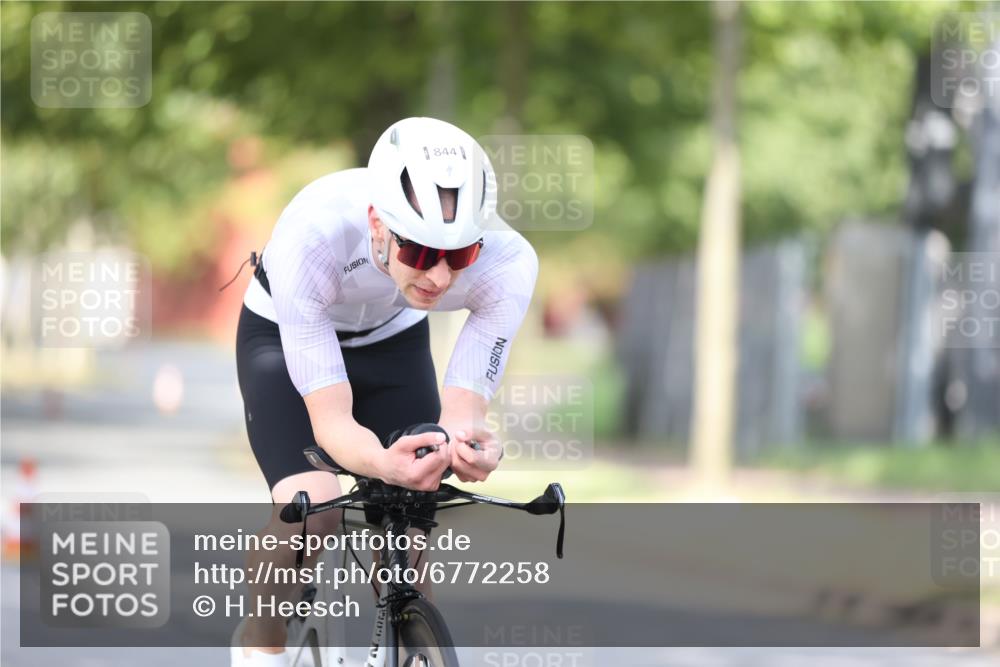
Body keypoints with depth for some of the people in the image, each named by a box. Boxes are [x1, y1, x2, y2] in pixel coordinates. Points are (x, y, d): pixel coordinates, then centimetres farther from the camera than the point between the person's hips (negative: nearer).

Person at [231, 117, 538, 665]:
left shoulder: (506, 264, -35)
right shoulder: (311, 236, -42)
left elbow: (462, 409, -30)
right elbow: (331, 420, -38)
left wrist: (468, 444, -55)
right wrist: (385, 464, -60)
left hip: (393, 342, 3)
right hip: (284, 333, -3)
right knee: (311, 511, -24)